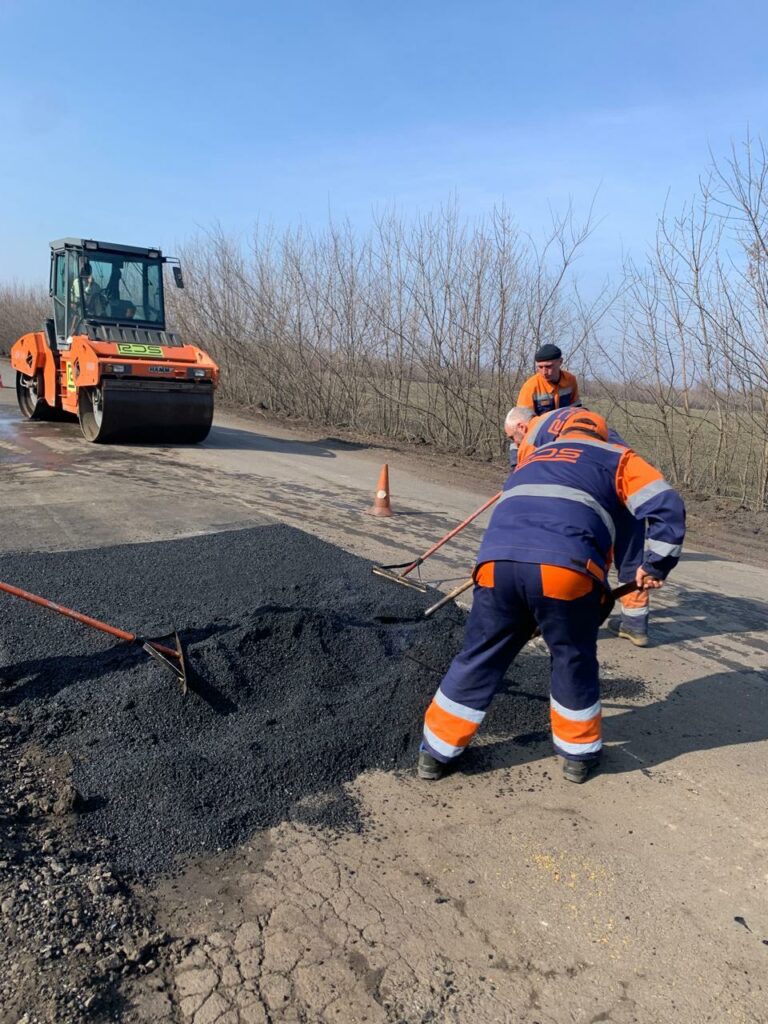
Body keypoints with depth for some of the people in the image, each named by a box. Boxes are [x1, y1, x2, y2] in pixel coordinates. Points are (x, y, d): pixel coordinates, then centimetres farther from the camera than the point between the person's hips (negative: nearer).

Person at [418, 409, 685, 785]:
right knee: (574, 662, 20)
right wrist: (655, 566, 19)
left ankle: (437, 750, 28)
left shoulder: (530, 459, 38)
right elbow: (666, 506, 11)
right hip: (565, 570, -3)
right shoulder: (615, 457, 25)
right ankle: (579, 754, 36)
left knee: (479, 658, 18)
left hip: (496, 562, 4)